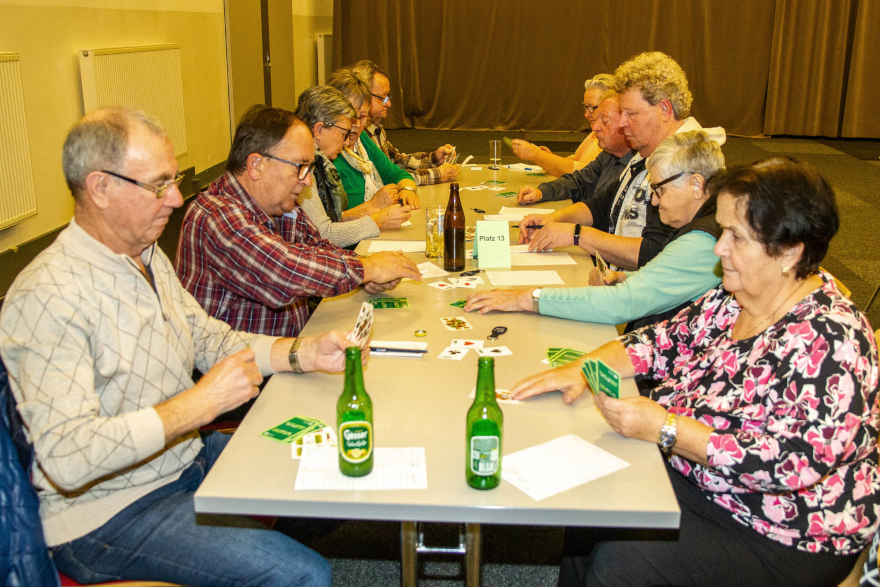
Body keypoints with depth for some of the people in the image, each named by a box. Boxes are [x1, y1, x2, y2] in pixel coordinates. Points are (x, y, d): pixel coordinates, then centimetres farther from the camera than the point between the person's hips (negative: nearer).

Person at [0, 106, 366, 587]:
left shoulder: (148, 257, 6)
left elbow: (210, 340, 12)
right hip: (108, 512, -9)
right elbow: (67, 457, -31)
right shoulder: (48, 299, -25)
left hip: (185, 455, 9)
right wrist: (199, 404, -31)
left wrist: (302, 353, -4)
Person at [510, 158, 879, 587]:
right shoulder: (732, 299, 0)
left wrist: (663, 429, -29)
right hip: (699, 480, 8)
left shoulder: (828, 342, -26)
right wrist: (583, 368, -8)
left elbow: (792, 463, -30)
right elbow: (665, 342, 8)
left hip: (785, 539, -8)